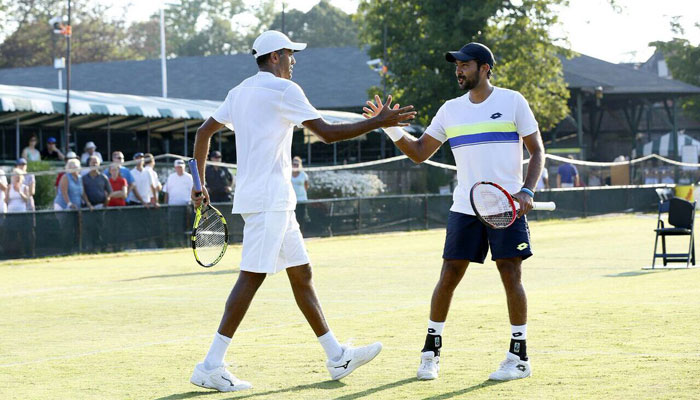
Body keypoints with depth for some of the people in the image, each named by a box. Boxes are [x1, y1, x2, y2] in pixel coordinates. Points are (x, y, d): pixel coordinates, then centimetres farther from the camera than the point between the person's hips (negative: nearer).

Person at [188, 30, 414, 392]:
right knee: (252, 276, -11)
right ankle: (210, 366, -12)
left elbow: (203, 132, 19)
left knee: (301, 274, 12)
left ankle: (337, 357, 18)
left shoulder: (240, 91, 17)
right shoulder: (282, 89, -10)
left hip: (274, 201, 10)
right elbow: (327, 132, -12)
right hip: (267, 199, -10)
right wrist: (379, 122, -8)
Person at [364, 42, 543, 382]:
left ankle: (519, 357, 4)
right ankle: (430, 351, 11)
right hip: (464, 209, 3)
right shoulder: (450, 110, 10)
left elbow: (537, 150, 1)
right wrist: (390, 127, -1)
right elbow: (419, 152, 13)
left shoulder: (512, 101, 0)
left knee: (511, 276, -5)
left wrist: (527, 191, -13)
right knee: (448, 276, 0)